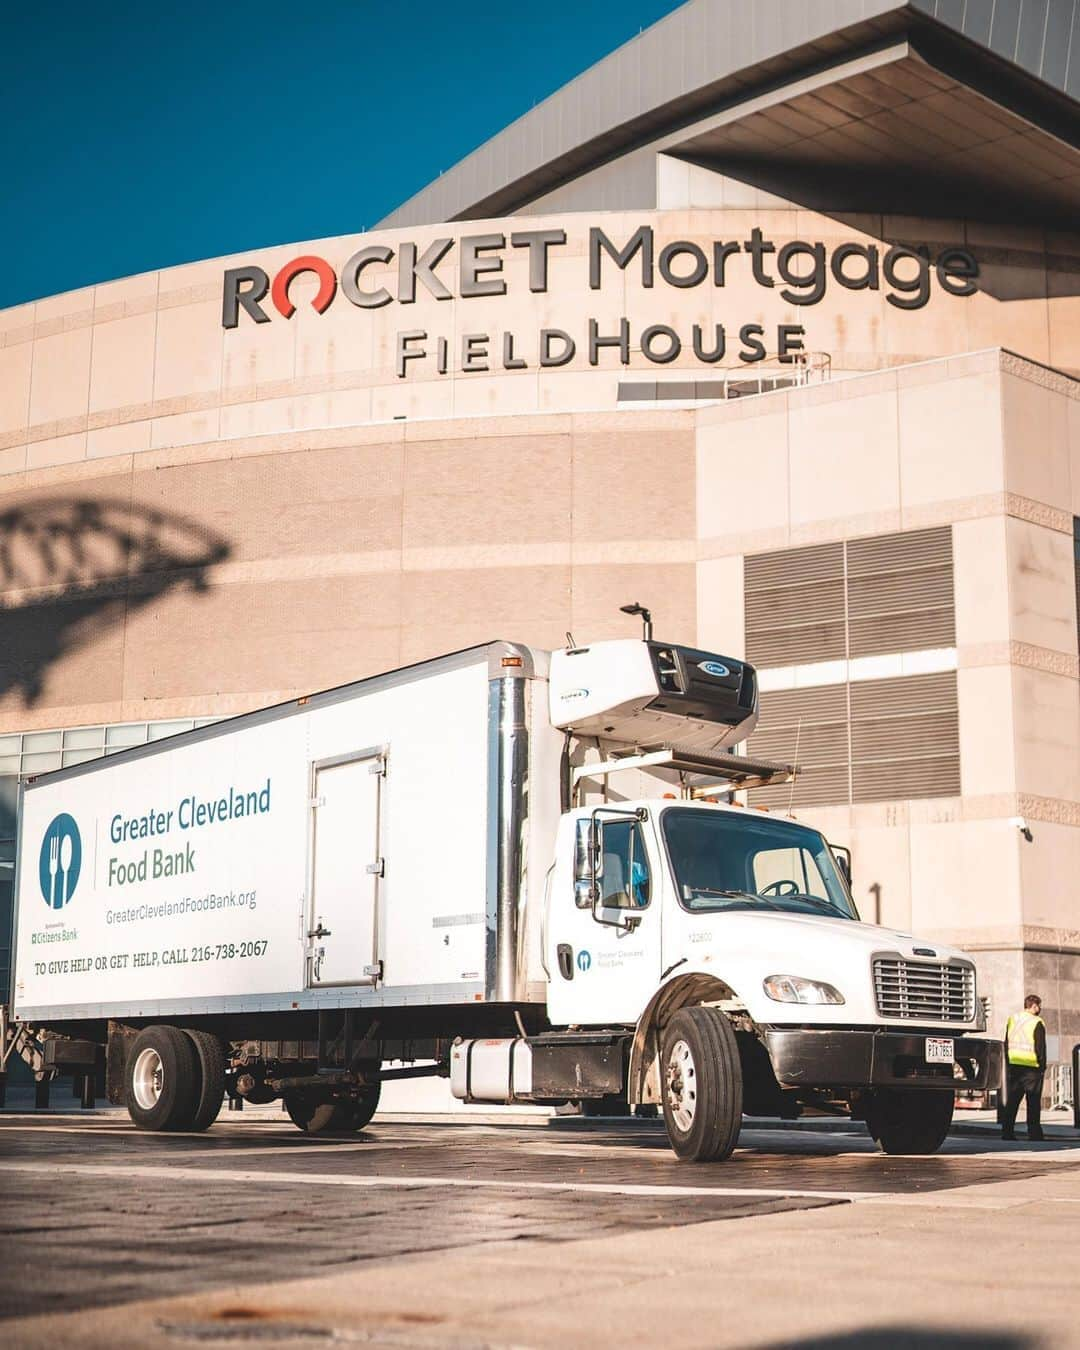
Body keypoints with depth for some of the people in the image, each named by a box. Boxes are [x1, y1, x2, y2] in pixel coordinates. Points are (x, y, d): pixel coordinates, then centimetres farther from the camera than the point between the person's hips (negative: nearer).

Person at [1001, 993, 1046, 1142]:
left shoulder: (1012, 1020, 12)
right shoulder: (1037, 1023, -8)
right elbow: (1040, 1047, -10)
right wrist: (1043, 1066, -2)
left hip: (1014, 1065, 6)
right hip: (1031, 1067, -6)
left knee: (1012, 1100, 8)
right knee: (1033, 1101, 1)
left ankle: (1007, 1131, 5)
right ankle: (1034, 1132, 1)